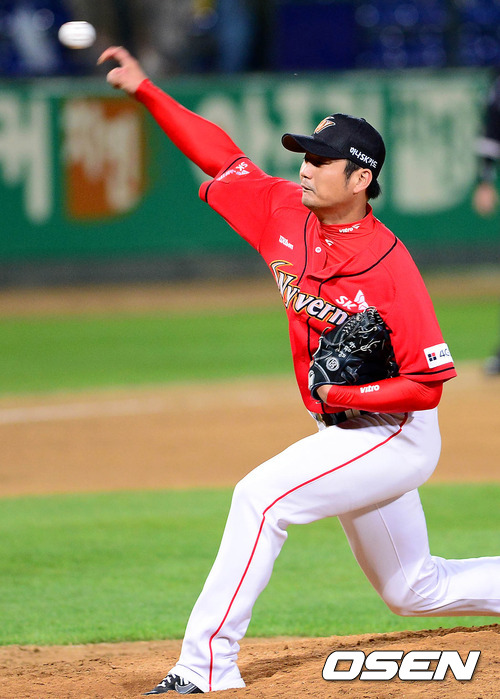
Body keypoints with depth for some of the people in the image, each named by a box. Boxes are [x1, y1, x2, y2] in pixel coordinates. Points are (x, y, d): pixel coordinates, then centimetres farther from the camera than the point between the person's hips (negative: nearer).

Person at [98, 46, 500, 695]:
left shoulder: (389, 266, -23)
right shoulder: (285, 212, -3)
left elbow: (428, 384, -22)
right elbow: (222, 155, 6)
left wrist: (342, 396, -29)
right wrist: (148, 91, -1)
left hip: (396, 435, -8)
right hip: (343, 434, 9)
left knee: (263, 495, -23)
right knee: (415, 591, 18)